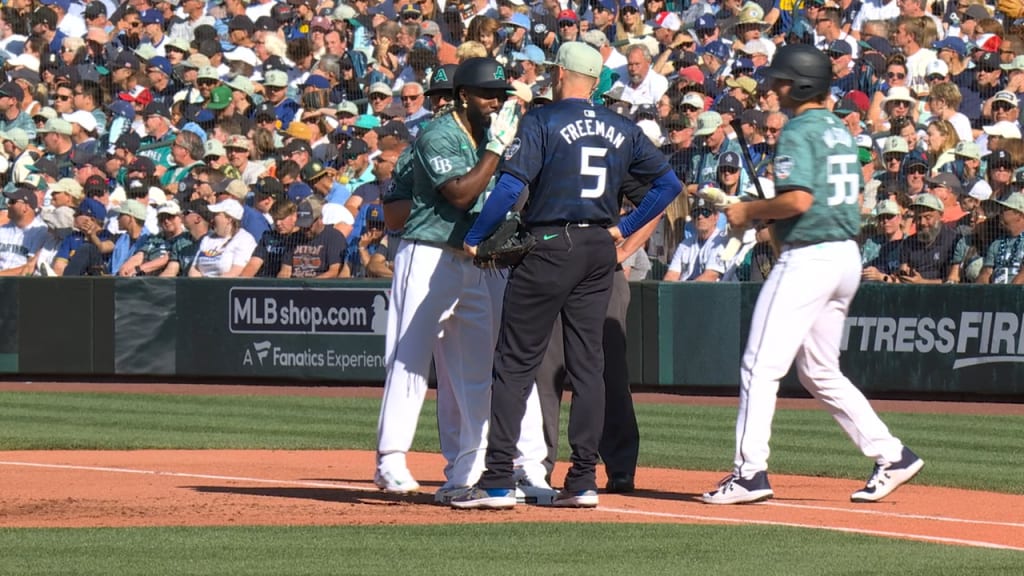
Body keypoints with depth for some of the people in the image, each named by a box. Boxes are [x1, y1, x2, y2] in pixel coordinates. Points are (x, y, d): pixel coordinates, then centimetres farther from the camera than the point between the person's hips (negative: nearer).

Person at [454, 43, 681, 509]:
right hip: (600, 249, 5)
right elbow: (668, 183, 13)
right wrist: (624, 227, 15)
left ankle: (498, 481, -7)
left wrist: (474, 239, -7)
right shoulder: (623, 130, 10)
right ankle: (583, 480, 5)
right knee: (587, 364, 8)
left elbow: (511, 185, -16)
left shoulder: (542, 122, -6)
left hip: (549, 247, -5)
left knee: (515, 362, -2)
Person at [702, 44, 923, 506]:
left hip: (808, 256, -9)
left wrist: (750, 211, -7)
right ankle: (891, 455, 12)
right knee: (819, 372, 17)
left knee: (761, 365, -6)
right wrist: (765, 216, 18)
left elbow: (798, 199, -23)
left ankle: (750, 472, -9)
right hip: (847, 255, 9)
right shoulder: (840, 131, 16)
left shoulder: (799, 131, -12)